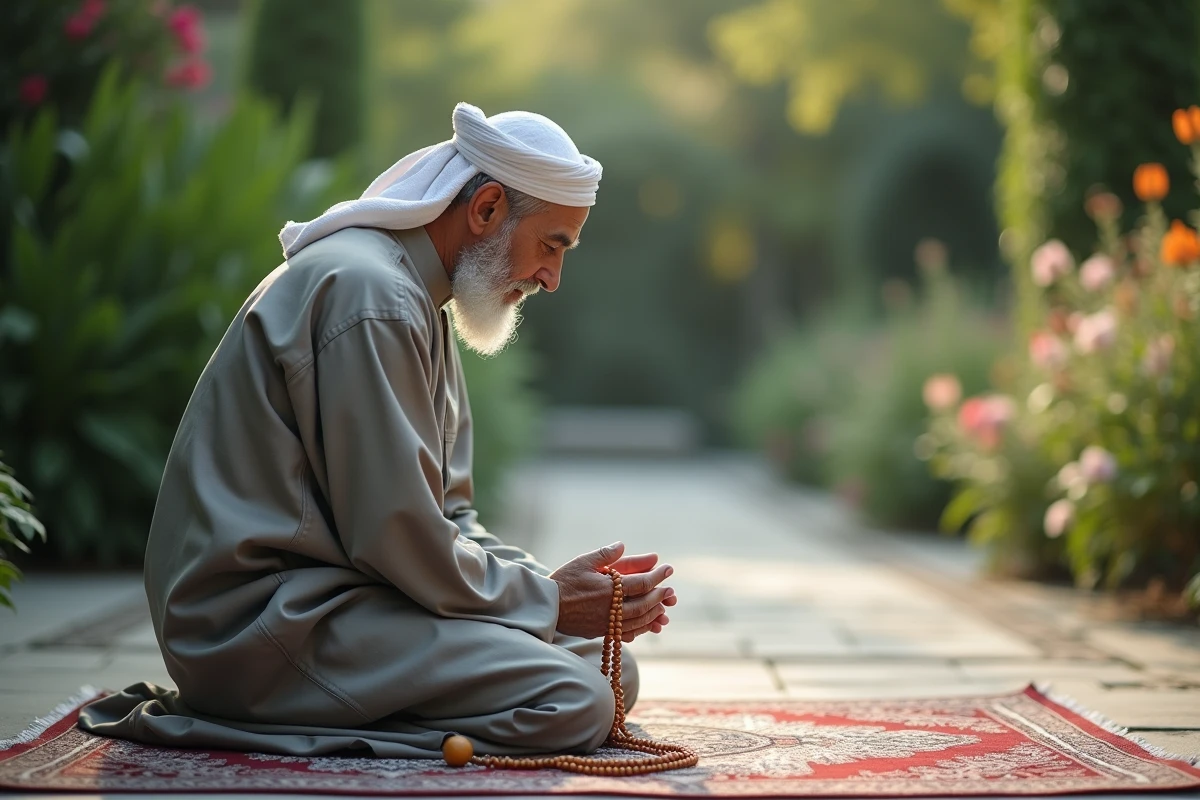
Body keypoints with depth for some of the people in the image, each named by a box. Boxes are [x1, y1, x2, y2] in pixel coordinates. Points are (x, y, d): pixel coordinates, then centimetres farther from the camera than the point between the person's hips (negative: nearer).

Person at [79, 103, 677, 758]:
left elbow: (444, 517, 17)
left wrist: (553, 583, 1)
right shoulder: (369, 298, -17)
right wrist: (550, 600, -8)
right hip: (264, 619, -11)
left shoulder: (416, 300, 18)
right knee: (574, 702, -22)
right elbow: (396, 534, -20)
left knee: (612, 672, 5)